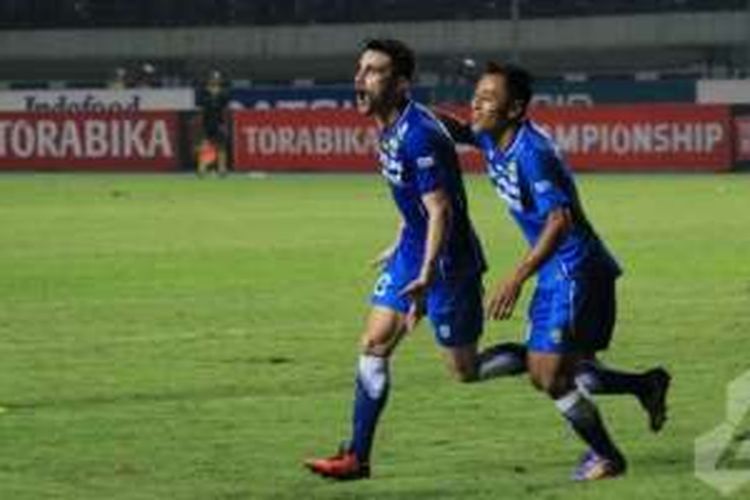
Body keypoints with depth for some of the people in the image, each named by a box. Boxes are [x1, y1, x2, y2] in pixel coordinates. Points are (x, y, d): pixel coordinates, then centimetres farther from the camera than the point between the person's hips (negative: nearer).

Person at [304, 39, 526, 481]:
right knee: (375, 346, 4)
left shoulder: (419, 135, -26)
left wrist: (425, 278, -35)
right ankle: (357, 458, 8)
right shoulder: (390, 128, 4)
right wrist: (400, 247, 28)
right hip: (414, 249, 9)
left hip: (448, 261, -9)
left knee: (466, 370, 3)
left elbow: (440, 211, -28)